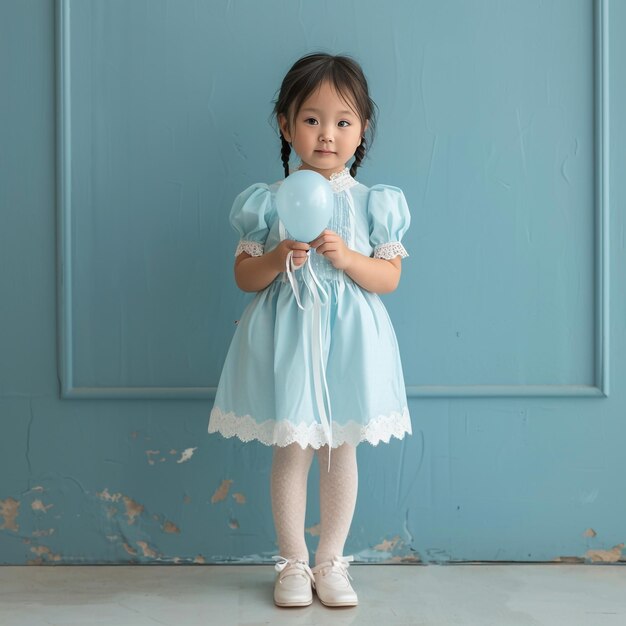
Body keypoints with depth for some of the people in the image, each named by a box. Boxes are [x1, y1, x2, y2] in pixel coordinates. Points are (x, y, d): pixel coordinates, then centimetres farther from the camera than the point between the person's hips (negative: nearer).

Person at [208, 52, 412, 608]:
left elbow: (390, 277, 0)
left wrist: (348, 258, -18)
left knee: (340, 449, 10)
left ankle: (331, 562, 25)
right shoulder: (270, 202, -1)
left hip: (348, 339, 1)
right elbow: (244, 275, 2)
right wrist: (279, 260, -18)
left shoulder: (371, 203, 0)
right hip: (286, 338, -1)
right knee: (291, 450, 6)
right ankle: (293, 563, 22)